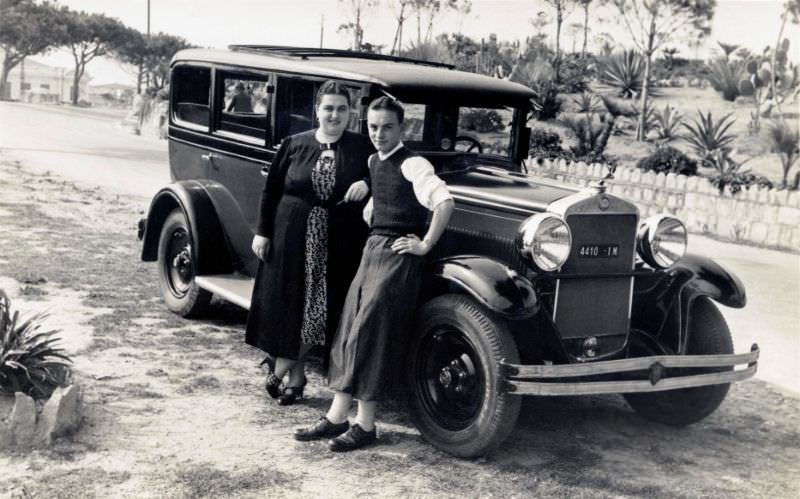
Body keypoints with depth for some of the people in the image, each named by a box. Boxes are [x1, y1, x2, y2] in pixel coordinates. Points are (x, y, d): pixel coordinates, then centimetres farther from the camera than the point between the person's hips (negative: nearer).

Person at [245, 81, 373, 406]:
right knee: (289, 302, 4)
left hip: (339, 244, 0)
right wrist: (262, 232, 1)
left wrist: (366, 184, -20)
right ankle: (294, 373, 22)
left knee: (322, 306, 3)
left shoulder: (362, 147, 2)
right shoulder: (294, 145, 3)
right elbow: (271, 190, 6)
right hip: (293, 236, 0)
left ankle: (283, 366, 21)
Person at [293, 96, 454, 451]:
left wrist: (426, 245, -22)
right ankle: (337, 417, 15)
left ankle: (365, 425, 2)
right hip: (372, 249, 9)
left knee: (369, 334, -8)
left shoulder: (412, 165, -14)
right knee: (350, 331, 8)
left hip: (399, 256, -8)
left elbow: (444, 202, -28)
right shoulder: (373, 161, 13)